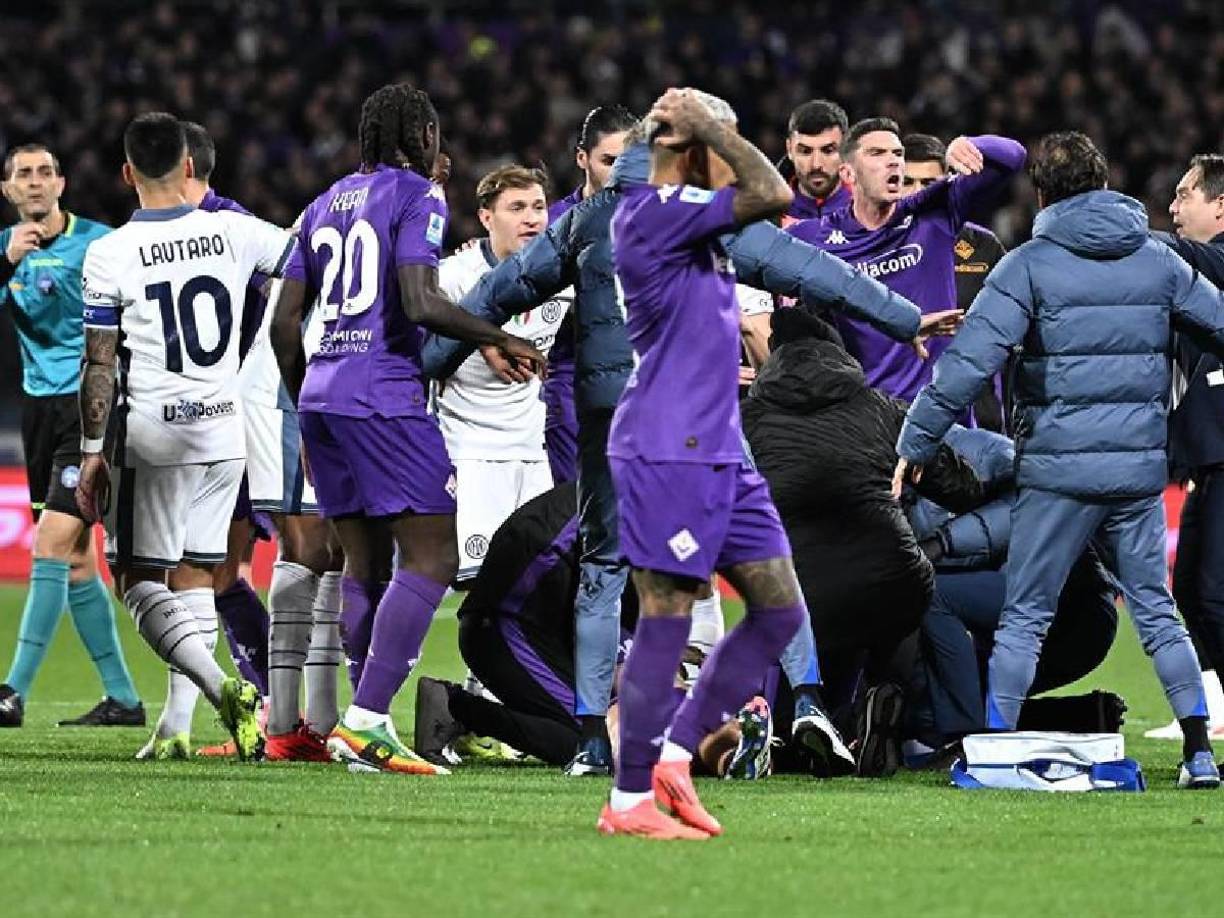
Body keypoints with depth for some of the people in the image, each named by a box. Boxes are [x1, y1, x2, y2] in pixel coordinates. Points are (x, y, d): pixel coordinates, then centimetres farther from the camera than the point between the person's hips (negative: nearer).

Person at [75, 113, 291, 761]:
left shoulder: (109, 256, -8)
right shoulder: (234, 233, -1)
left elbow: (99, 366, -5)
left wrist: (91, 453, 1)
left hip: (152, 433, -4)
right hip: (224, 431, 4)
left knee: (137, 579, 3)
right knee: (193, 578, 12)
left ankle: (221, 686, -18)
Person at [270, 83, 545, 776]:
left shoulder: (327, 205, 19)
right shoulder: (417, 196, -4)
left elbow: (286, 322, 18)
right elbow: (420, 303, -17)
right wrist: (501, 339, -5)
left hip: (322, 395, 8)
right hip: (385, 398, -8)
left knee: (365, 563, 11)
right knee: (431, 558, -8)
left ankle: (371, 727, 8)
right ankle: (365, 721, -19)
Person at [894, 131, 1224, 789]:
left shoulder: (1030, 264, -5)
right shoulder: (1159, 260, 8)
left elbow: (968, 363, -14)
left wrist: (915, 444, -8)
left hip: (1058, 468, -4)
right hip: (1142, 465, 4)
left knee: (1025, 616, 3)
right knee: (1155, 610, 13)